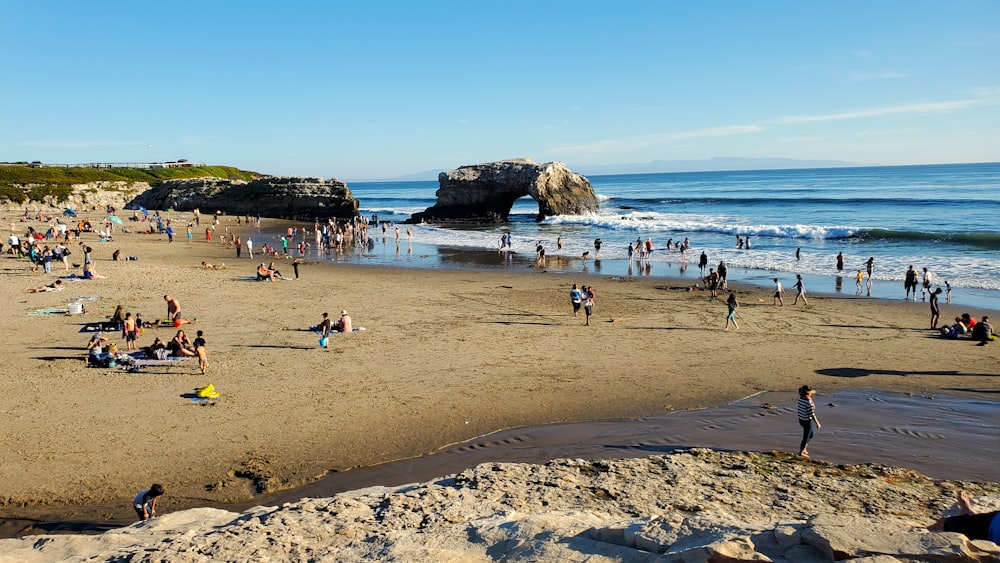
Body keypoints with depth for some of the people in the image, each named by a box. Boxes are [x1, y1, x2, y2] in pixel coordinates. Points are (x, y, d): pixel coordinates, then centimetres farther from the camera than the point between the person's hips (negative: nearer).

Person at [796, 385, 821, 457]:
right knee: (806, 437, 11)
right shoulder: (809, 402, -27)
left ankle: (803, 448, 32)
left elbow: (797, 409, 9)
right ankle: (801, 452, 24)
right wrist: (817, 423, -15)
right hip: (807, 422, -8)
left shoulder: (800, 399, -3)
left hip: (801, 420, 8)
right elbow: (812, 414, -24)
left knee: (811, 434, 27)